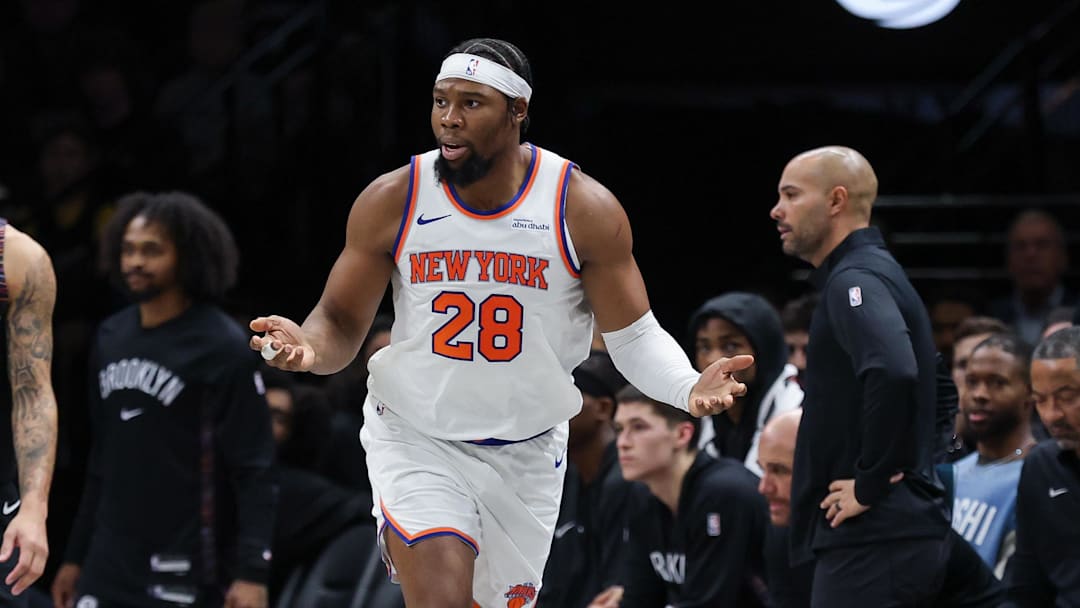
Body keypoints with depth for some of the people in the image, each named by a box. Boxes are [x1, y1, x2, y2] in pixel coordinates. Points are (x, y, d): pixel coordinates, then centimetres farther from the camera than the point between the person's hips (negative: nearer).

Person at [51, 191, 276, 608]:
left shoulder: (223, 347, -9)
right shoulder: (111, 337, 11)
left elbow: (254, 471, -12)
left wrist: (252, 572, -21)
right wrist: (75, 557, 20)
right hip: (108, 572, 6)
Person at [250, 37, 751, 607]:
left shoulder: (585, 210, -11)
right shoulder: (392, 201, -10)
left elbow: (633, 336, -5)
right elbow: (342, 321, -1)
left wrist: (689, 388, -25)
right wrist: (308, 346, -26)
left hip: (526, 452, 2)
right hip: (417, 438, -2)